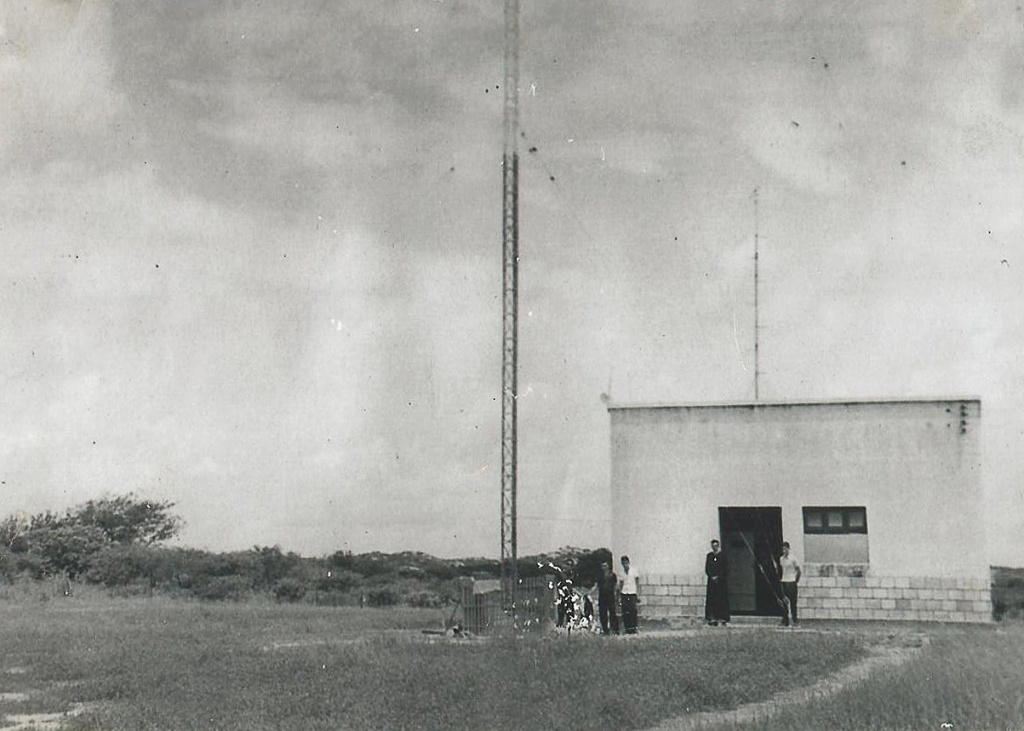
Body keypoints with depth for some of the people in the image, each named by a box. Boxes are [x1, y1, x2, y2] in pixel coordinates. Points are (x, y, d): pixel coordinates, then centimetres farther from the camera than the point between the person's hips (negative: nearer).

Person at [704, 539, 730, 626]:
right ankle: (713, 618, -5)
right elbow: (707, 569, 7)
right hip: (711, 580, 2)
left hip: (721, 580, -2)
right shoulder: (709, 556, 9)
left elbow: (725, 569, -1)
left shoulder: (722, 556, 1)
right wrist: (712, 577, -7)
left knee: (722, 598, -4)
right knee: (712, 599, -3)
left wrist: (718, 577, -10)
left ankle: (723, 618, -3)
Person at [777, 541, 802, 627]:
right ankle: (785, 622, 5)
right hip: (783, 582, 5)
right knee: (784, 603, 3)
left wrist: (796, 580, -5)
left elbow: (798, 570, -1)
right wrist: (780, 580, 12)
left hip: (791, 582, -5)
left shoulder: (793, 559, -7)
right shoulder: (781, 559, 9)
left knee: (792, 602, -3)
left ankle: (794, 621, 2)